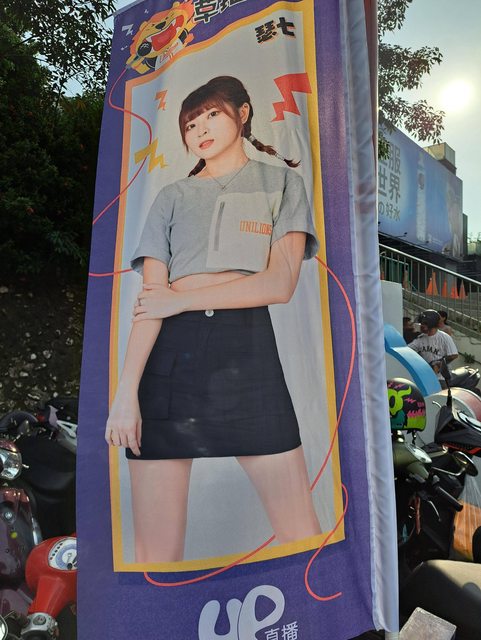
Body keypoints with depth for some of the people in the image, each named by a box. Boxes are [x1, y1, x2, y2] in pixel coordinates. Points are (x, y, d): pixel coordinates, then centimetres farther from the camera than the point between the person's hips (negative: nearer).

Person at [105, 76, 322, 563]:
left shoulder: (282, 182, 15)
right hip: (169, 352, 2)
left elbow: (279, 283, -2)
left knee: (302, 535, -1)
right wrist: (126, 390, -9)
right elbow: (150, 299, 3)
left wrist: (181, 299, -2)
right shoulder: (172, 197, 17)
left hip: (248, 345, -1)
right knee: (155, 551, 1)